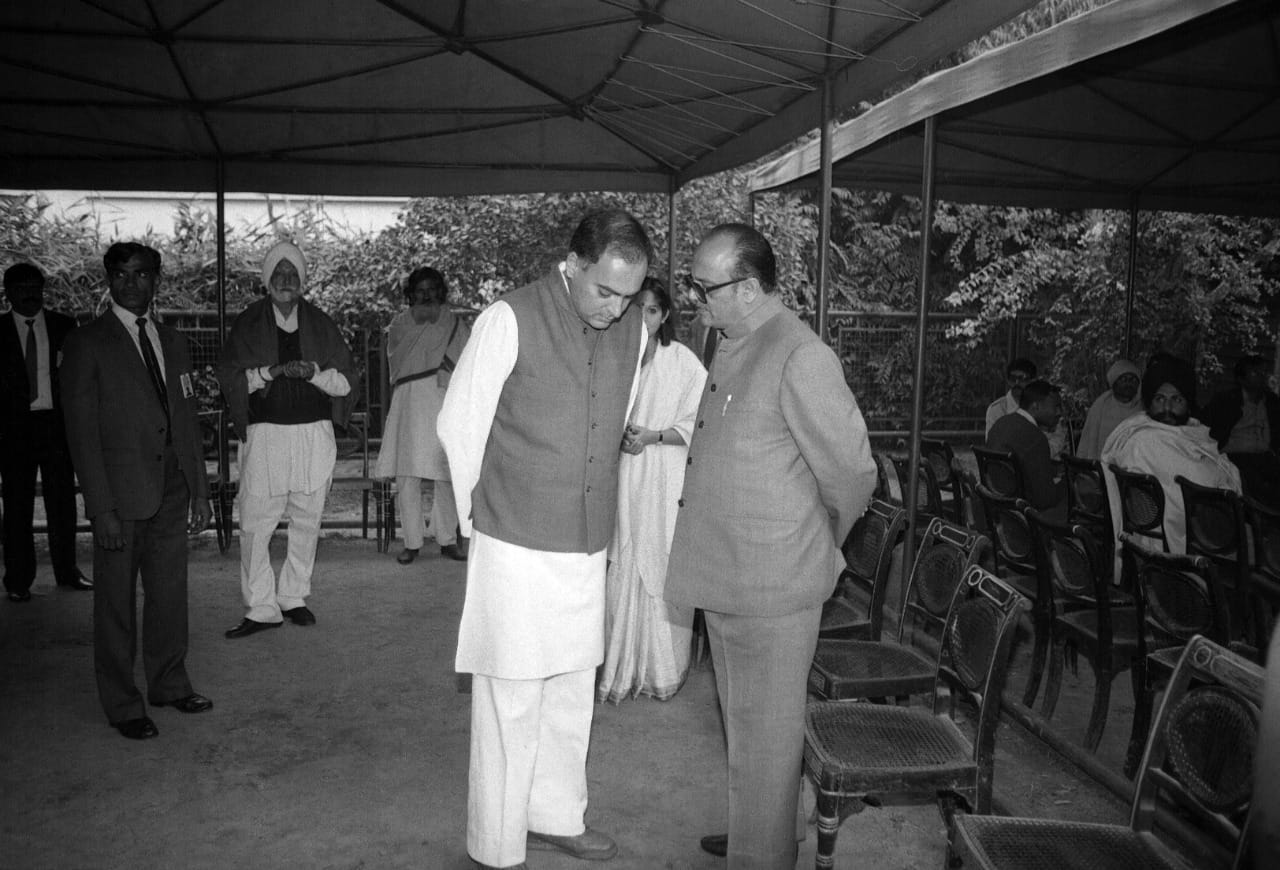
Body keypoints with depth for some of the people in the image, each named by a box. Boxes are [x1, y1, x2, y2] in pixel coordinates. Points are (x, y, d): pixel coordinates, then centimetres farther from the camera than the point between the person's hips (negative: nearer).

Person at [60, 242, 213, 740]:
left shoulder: (171, 342, 13)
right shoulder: (87, 344, -4)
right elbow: (82, 432, -8)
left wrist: (200, 489, 11)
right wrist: (100, 507, -14)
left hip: (171, 492, 5)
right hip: (122, 495, -5)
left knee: (170, 593, 13)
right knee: (117, 601, 5)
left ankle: (170, 684, 29)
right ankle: (121, 704, 18)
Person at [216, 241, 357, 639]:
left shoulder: (320, 323, 8)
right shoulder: (248, 323, 5)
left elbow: (346, 381, 5)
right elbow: (229, 377, -1)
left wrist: (312, 372, -13)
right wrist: (273, 371, -15)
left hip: (314, 433, 2)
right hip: (265, 434, -1)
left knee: (307, 522, 7)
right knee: (255, 525, -5)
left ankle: (293, 598, 20)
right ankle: (261, 609, 4)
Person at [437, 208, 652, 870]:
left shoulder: (632, 330, 2)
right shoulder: (510, 320, -14)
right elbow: (459, 424, -6)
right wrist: (477, 516, 3)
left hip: (588, 545, 6)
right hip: (516, 545, -5)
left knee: (572, 690, 17)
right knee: (512, 702, 3)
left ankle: (557, 817, 36)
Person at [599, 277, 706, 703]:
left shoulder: (683, 362, -2)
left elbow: (697, 427, -3)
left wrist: (651, 435, -13)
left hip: (665, 482, -2)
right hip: (620, 480, 2)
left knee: (660, 569, 1)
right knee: (619, 572, 2)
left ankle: (662, 670, 17)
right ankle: (618, 668, 16)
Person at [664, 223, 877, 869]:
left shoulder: (800, 359, -21)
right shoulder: (733, 346, 8)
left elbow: (853, 476, -15)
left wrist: (819, 549, -1)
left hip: (772, 585, -9)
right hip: (726, 576, 9)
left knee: (764, 731, 7)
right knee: (744, 719, 23)